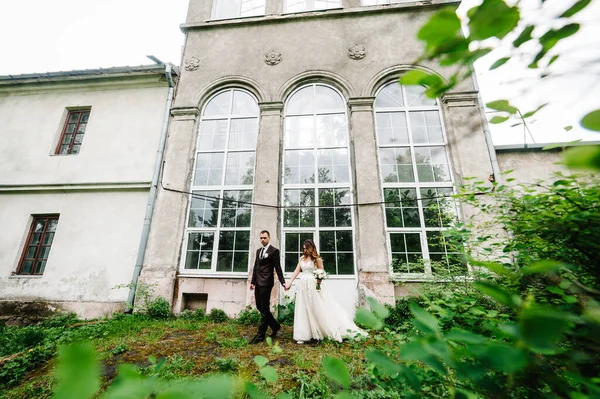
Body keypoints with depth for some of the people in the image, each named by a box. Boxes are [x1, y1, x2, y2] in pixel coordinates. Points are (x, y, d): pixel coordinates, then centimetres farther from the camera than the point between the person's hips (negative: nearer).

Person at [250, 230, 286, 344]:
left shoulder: (274, 251, -5)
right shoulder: (258, 251, 16)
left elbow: (278, 267, -6)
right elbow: (255, 267, 18)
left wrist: (283, 282, -9)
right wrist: (253, 281, 16)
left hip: (266, 283, -8)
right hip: (258, 283, 8)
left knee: (264, 309, 1)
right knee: (260, 307, 12)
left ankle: (261, 335, 12)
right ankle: (275, 326, 28)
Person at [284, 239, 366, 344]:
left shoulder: (317, 259, -4)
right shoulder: (302, 258, 10)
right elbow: (297, 271, 8)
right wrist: (290, 283, 2)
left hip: (313, 285, -5)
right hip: (302, 285, 5)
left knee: (317, 308, 1)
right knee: (303, 311, 8)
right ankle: (304, 335, 18)